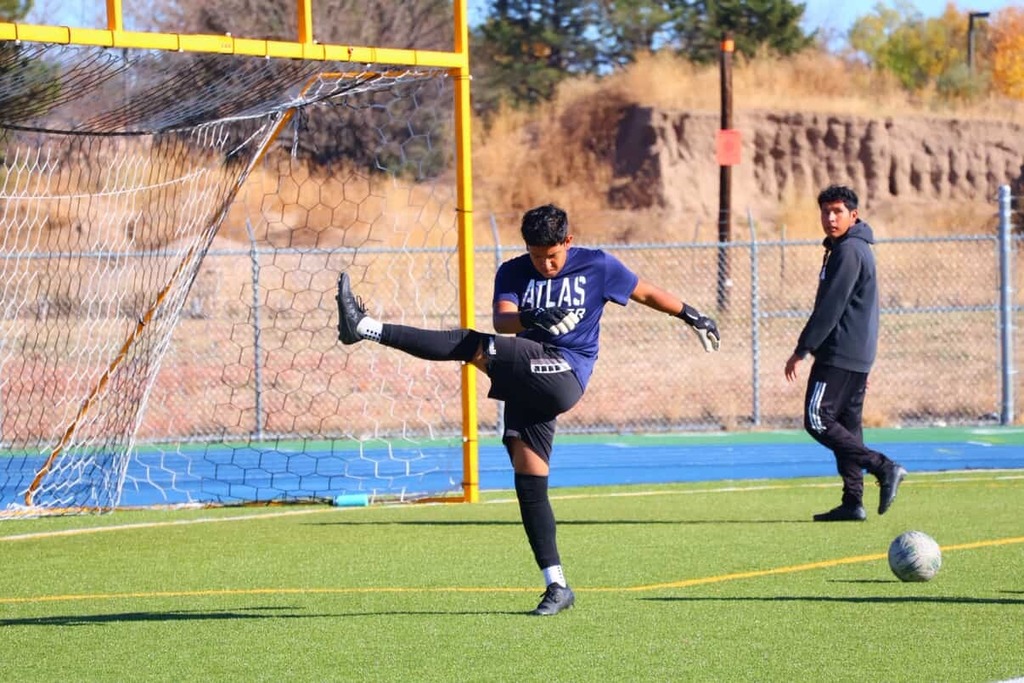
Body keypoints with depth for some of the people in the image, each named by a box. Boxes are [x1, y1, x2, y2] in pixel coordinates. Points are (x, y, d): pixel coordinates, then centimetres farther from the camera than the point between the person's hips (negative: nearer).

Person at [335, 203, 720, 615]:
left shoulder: (597, 266, 7)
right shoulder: (514, 273, 11)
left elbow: (646, 293, 21)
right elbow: (502, 321, -6)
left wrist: (692, 317, 24)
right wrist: (529, 320, -28)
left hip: (565, 376, -5)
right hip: (528, 382, 5)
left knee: (471, 346, -23)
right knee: (528, 481, -2)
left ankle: (366, 329, -25)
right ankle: (556, 586, 3)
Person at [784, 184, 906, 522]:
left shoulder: (848, 251, -13)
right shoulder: (858, 248, 19)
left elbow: (830, 307, -19)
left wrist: (802, 349, -17)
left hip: (839, 355, -10)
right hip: (858, 355, 10)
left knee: (818, 420, -11)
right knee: (847, 425, 9)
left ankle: (883, 467, -16)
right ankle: (852, 502, 6)